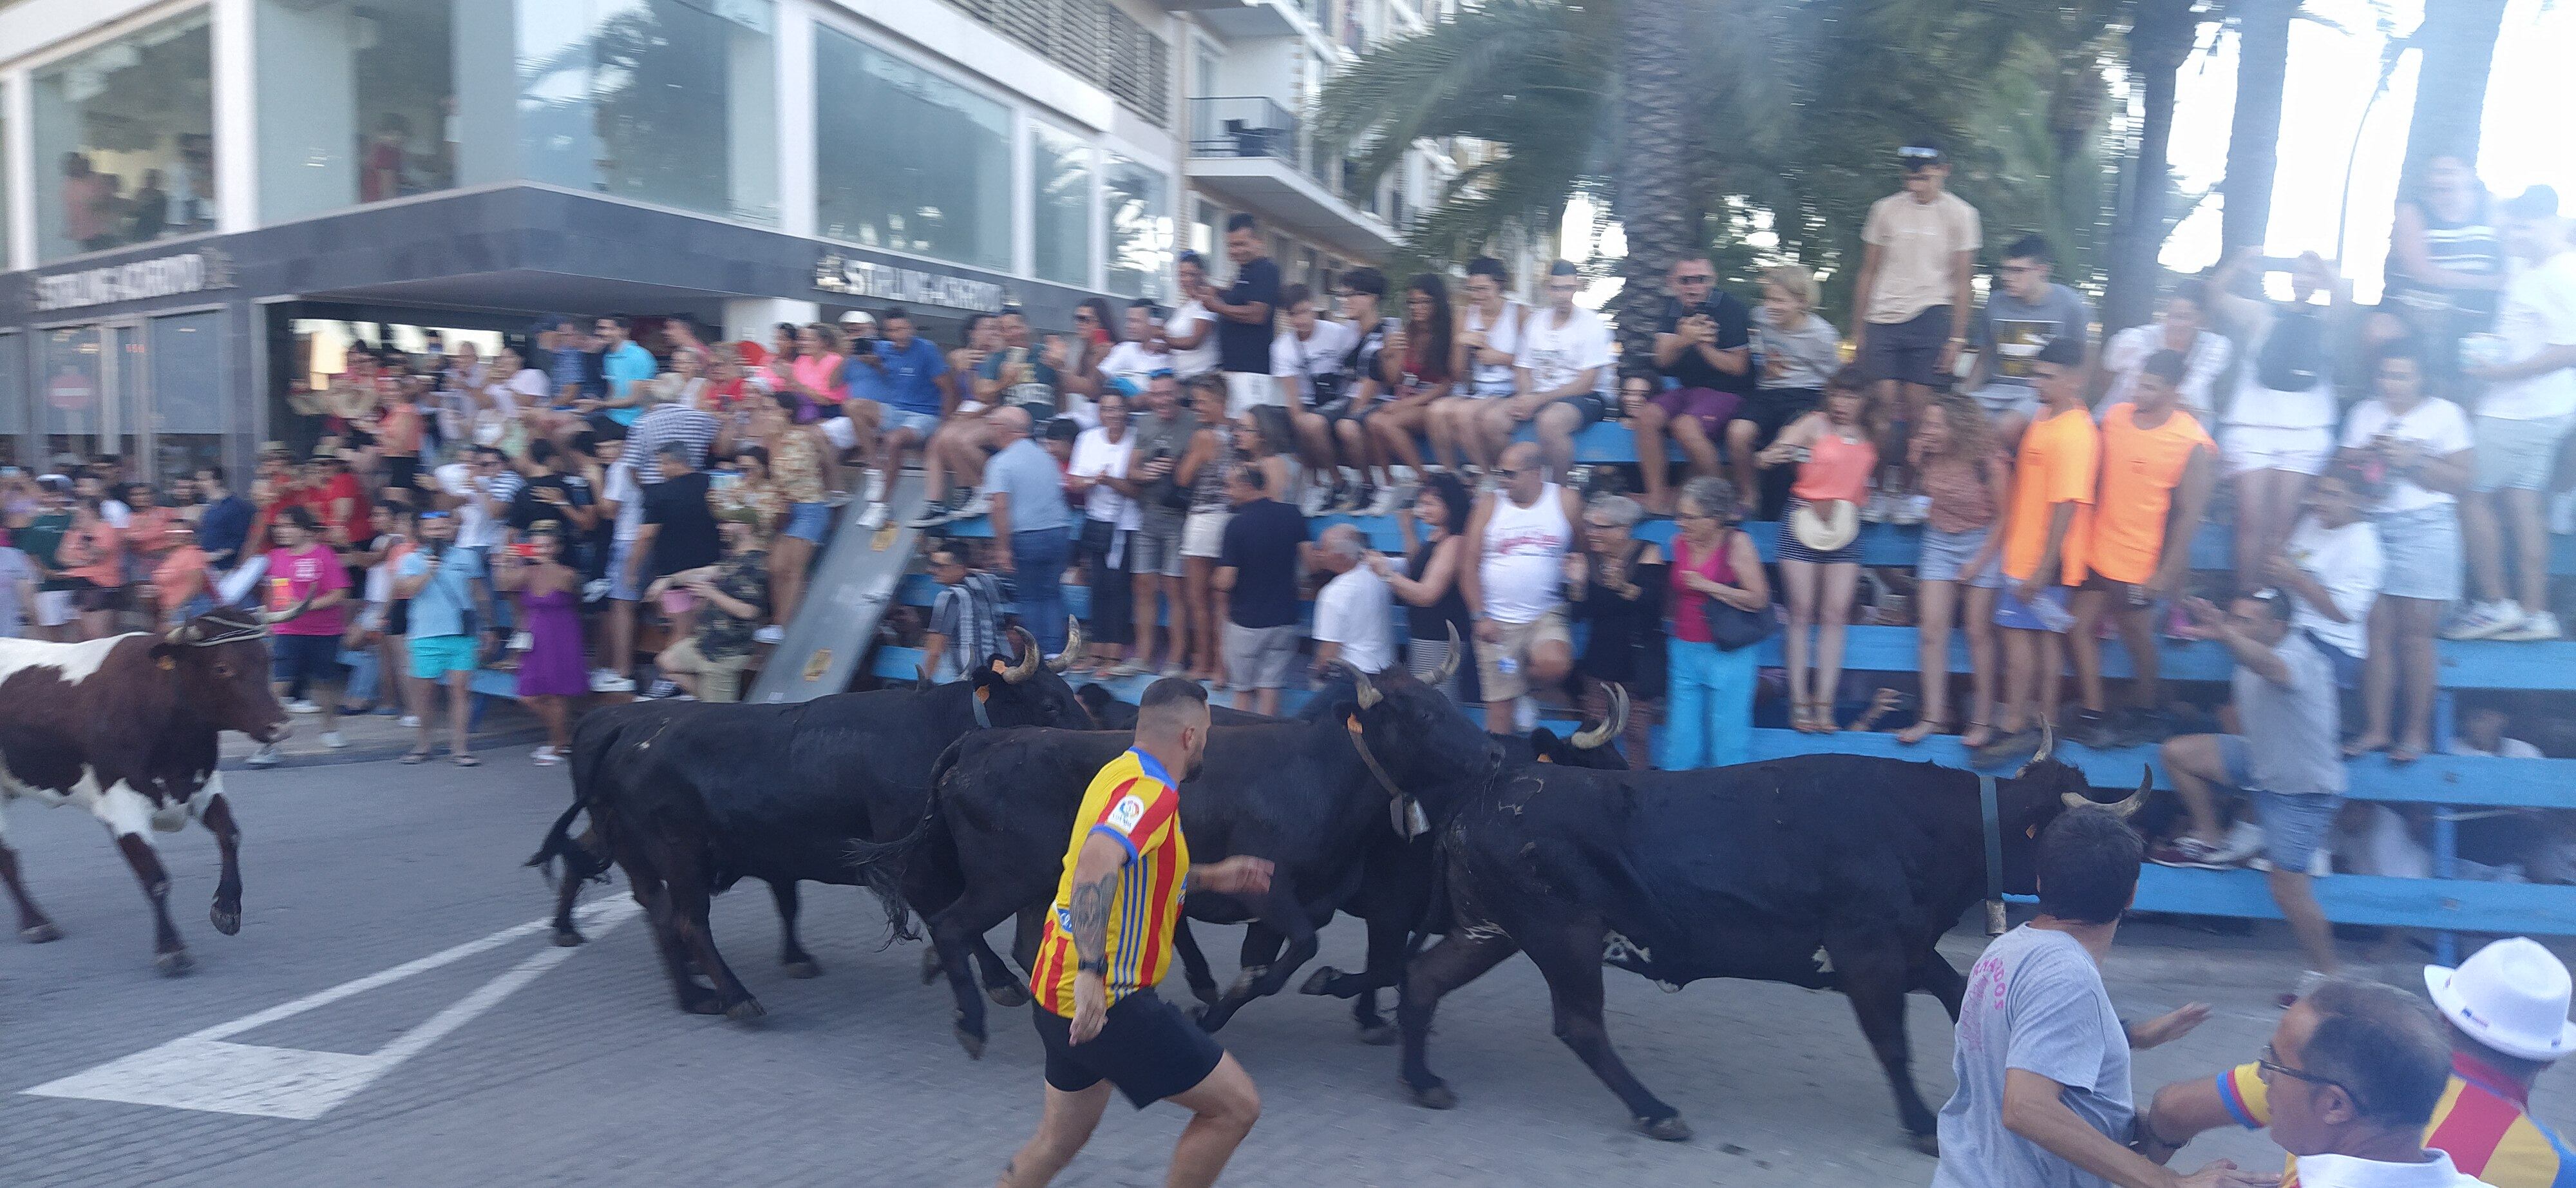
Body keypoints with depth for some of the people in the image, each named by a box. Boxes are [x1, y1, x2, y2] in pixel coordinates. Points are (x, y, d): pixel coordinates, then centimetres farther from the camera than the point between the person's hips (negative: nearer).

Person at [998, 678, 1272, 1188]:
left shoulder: (1122, 772, 11)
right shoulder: (1152, 792, -17)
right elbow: (1095, 866, -35)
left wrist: (1209, 877, 24)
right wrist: (1090, 972, -40)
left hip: (1072, 998, 10)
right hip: (1104, 1002, -10)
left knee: (1058, 1142, 23)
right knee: (1236, 1104, -1)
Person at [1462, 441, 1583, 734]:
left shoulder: (1566, 501, 0)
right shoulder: (1489, 505, 1)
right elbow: (1469, 566, 1)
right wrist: (1480, 616, -6)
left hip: (1546, 616, 0)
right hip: (1497, 621, 1)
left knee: (1555, 664, -30)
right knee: (1499, 705, 1)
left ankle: (1528, 689, 4)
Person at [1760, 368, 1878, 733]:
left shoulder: (1870, 435, 7)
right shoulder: (1814, 424, -5)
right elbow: (1777, 452, -14)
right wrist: (1770, 457, -35)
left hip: (1845, 525, 4)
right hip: (1803, 520, -4)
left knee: (1836, 613, 0)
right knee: (1801, 610, -1)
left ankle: (1824, 704, 2)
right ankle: (1799, 704, 2)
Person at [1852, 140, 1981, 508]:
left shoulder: (1959, 214, 5)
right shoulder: (1886, 209, 10)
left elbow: (1962, 281, 5)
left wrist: (1957, 338, -2)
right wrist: (1858, 329, 12)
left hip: (1930, 316, -2)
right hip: (1882, 319, 2)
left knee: (1918, 405, -6)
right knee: (1883, 403, -8)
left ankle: (1911, 489, 3)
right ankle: (1884, 488, 0)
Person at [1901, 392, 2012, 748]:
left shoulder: (1990, 462, -20)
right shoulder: (1926, 455, -10)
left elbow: (2005, 515, -11)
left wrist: (1979, 561, -12)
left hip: (1983, 543, -4)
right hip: (1939, 542, 4)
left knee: (1978, 633, -1)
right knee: (1931, 628, -2)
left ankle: (1982, 719, 8)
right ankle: (1934, 715, 4)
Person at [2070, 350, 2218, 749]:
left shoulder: (2194, 444, -16)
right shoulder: (2114, 417, -1)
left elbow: (2188, 514, -14)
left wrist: (2165, 573, -16)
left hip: (2141, 565, -5)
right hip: (2098, 552, 5)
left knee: (2138, 640, 11)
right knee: (2080, 628, 7)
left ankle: (2147, 715, 34)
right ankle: (2094, 714, 18)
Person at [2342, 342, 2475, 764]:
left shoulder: (2445, 414, 4)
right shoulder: (2363, 413, 14)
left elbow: (2462, 478, -1)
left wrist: (2413, 460, -12)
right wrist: (2367, 456, -6)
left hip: (2425, 528, -3)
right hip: (2371, 527, 3)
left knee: (2415, 633, -4)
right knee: (2377, 631, -2)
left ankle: (2417, 732, 4)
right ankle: (2375, 729, 0)